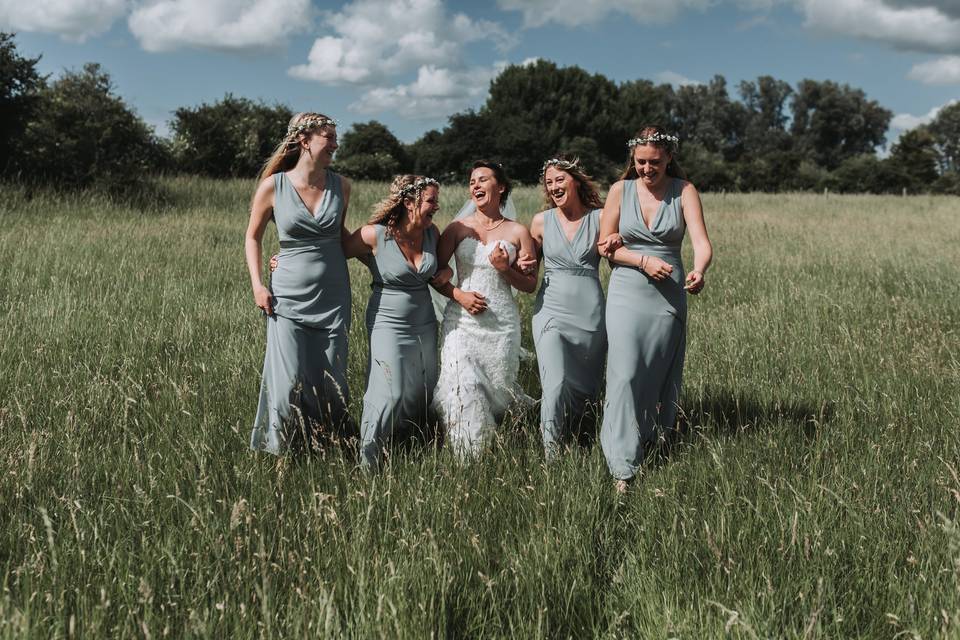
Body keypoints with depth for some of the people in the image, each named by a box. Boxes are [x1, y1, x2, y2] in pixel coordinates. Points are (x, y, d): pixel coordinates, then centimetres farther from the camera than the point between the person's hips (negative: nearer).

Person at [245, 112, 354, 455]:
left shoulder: (340, 186, 1)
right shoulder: (273, 186, -6)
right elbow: (253, 236, 6)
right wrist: (257, 285, -3)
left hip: (333, 298, 2)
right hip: (290, 298, -2)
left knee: (331, 384, 6)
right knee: (289, 384, -4)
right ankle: (281, 454, 17)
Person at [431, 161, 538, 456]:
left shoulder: (518, 232, 5)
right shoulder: (458, 228, 5)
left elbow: (530, 285, 7)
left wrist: (505, 269, -10)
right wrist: (458, 294, -10)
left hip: (502, 322, 0)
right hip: (462, 320, 0)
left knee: (498, 386, 4)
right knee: (463, 387, -11)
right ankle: (467, 456, 4)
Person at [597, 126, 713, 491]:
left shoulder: (684, 192, -1)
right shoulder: (620, 190, 2)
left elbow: (702, 243, -12)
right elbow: (604, 245, 3)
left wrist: (698, 271, -34)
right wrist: (643, 260, -12)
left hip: (669, 297, 1)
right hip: (627, 293, 0)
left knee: (662, 378, 8)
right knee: (625, 374, -10)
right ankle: (623, 468, -7)